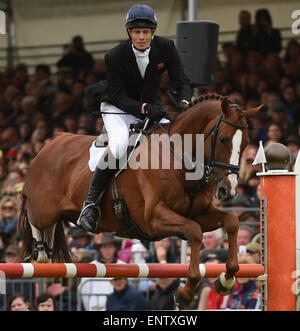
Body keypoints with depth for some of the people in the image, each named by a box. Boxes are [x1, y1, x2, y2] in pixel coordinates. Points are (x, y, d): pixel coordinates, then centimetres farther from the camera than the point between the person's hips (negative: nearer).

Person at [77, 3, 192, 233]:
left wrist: (184, 102, -31)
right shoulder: (115, 57, -19)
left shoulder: (166, 48, -11)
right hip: (118, 109, -4)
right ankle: (91, 203, -23)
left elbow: (181, 81, -9)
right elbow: (118, 96, -19)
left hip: (152, 108, 4)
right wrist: (144, 109, -35)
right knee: (119, 144, -33)